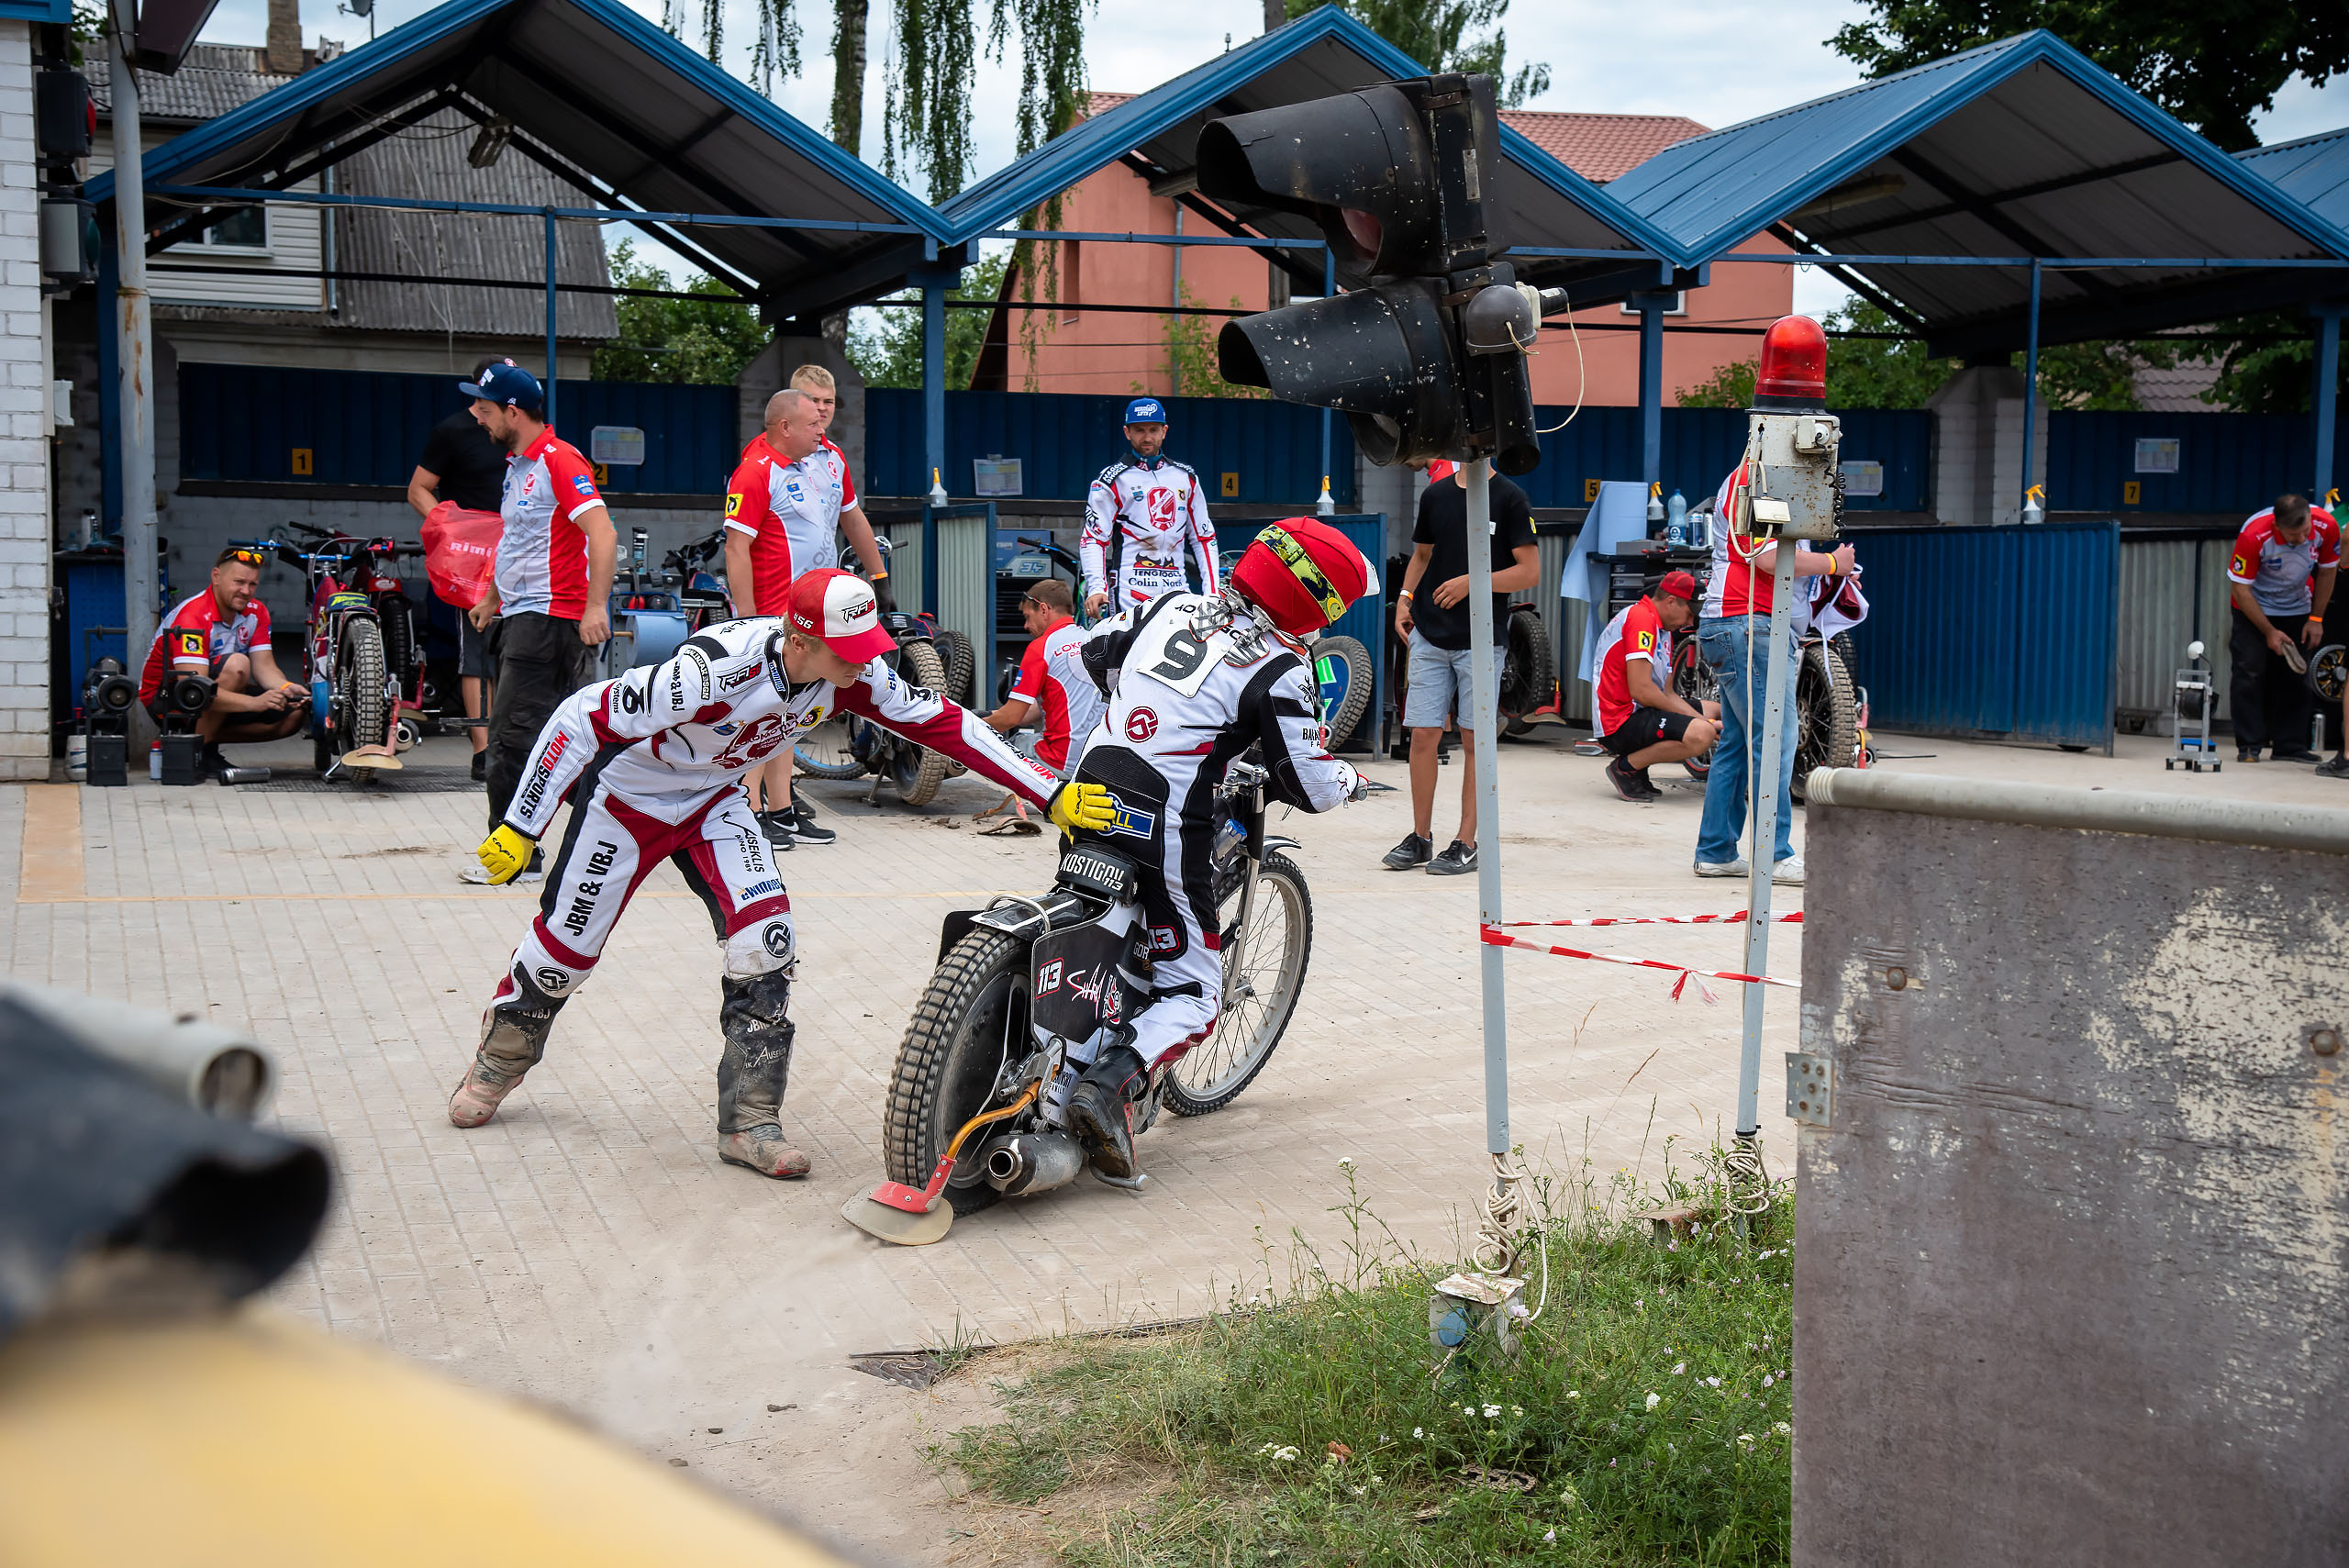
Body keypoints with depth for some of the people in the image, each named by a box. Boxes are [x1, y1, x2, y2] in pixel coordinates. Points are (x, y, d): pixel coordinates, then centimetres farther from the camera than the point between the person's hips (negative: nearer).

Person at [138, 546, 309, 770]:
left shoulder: (256, 612, -2)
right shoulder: (193, 616, -26)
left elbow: (264, 665, -7)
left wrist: (286, 688, -30)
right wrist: (255, 703, -44)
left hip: (217, 697, 8)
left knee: (295, 713, -8)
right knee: (236, 665, -33)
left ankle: (208, 737, 0)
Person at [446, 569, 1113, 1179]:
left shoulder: (850, 673, -22)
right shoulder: (713, 670, -39)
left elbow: (945, 723, -16)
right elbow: (581, 719, -32)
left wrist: (1052, 794, -19)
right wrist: (519, 829, -27)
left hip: (713, 800, 5)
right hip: (627, 795, -4)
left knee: (765, 941, -13)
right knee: (567, 948, 7)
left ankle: (750, 1124, -1)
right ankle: (496, 1065, 38)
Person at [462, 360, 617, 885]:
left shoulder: (560, 460, -13)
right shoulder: (517, 463, 18)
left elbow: (603, 534, -21)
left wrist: (596, 606, -28)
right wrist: (492, 599, 32)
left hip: (548, 619, -10)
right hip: (522, 616, 10)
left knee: (512, 735, -9)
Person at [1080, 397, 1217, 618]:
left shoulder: (1186, 478, 17)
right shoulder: (1112, 480, 4)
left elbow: (1204, 537, 20)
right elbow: (1093, 538, -1)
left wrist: (1211, 592, 10)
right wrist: (1097, 589, -16)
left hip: (1176, 592, 4)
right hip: (1128, 595, -4)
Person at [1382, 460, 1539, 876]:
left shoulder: (1509, 498, -4)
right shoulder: (1435, 495, 10)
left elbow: (1530, 571, -7)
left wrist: (1471, 582, -17)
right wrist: (1405, 598, 7)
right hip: (1430, 636, 4)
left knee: (1474, 741, 2)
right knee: (1423, 734, 2)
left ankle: (1466, 843, 9)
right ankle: (1420, 837, 15)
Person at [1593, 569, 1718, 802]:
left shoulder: (1663, 628, 19)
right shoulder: (1641, 617, -14)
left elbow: (1667, 693, 16)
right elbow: (1641, 691, -22)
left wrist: (1707, 721, -1)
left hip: (1639, 712, 11)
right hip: (1620, 724, -11)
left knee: (1716, 710, 22)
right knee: (1700, 735, -29)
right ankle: (1625, 767, -10)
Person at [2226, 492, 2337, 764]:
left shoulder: (2326, 526, -22)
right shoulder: (2254, 535, -32)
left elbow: (2327, 570, -3)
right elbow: (2240, 588, -22)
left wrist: (2316, 619, -1)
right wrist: (2269, 632, -19)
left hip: (2298, 609, 3)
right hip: (2253, 608, -3)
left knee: (2298, 675, 1)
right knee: (2250, 671, -10)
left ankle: (2291, 745, 7)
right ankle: (2248, 746, -5)